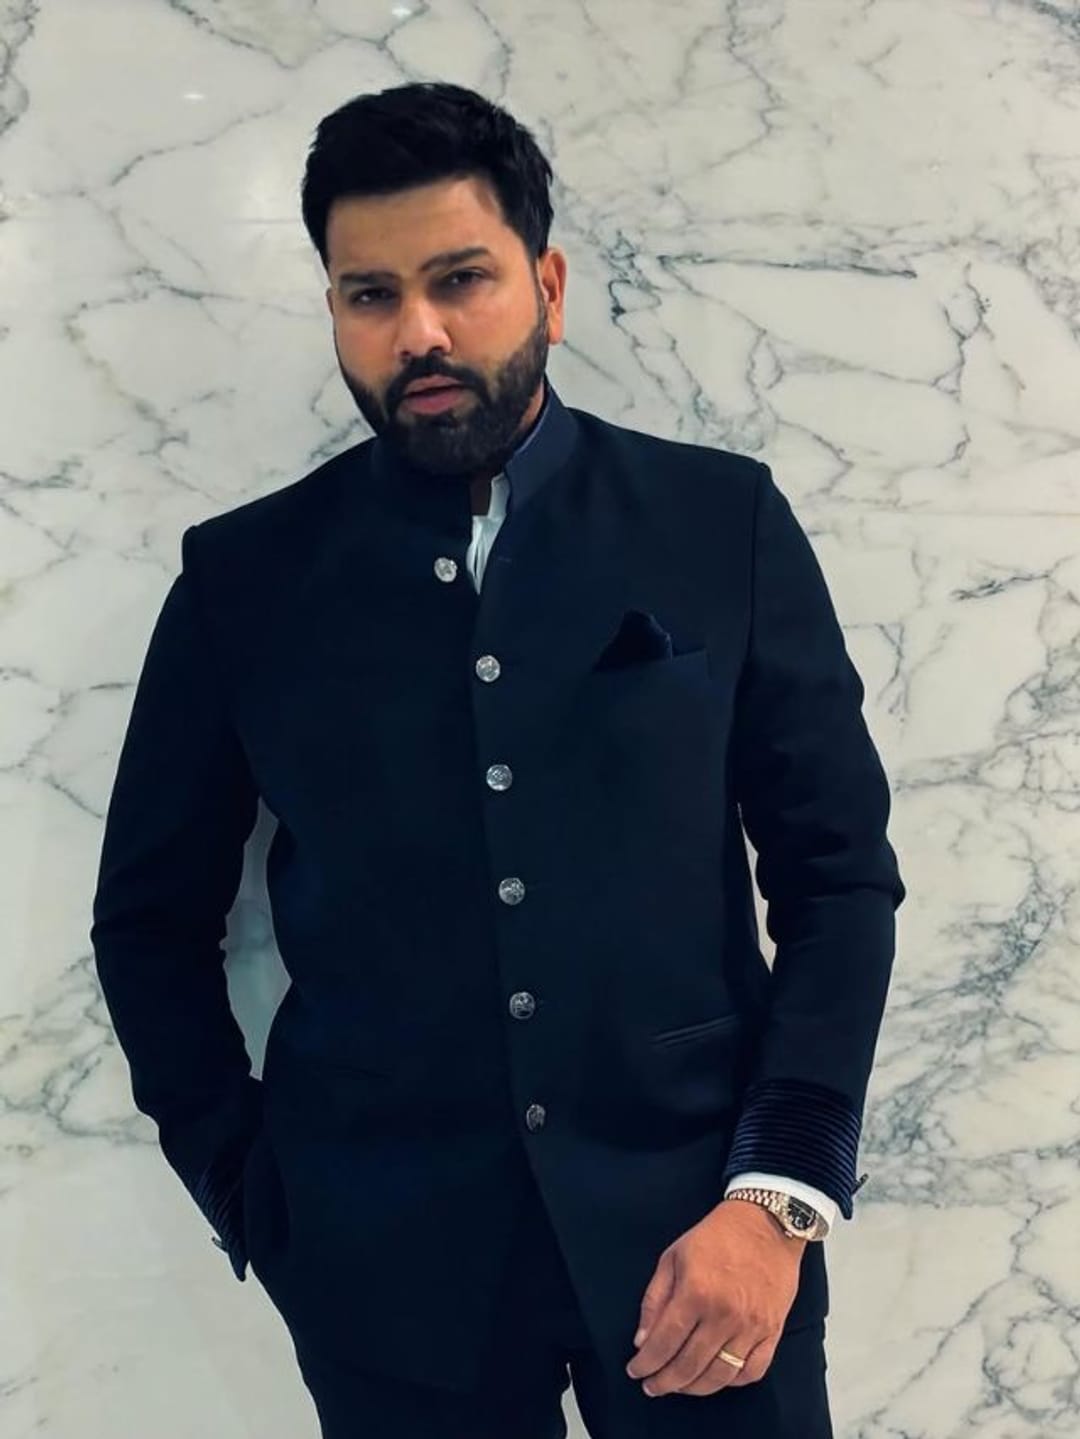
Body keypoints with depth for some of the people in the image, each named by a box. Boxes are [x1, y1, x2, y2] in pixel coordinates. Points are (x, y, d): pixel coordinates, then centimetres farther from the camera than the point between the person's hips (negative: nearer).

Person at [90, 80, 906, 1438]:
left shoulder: (723, 523, -1)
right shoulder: (243, 576, 1)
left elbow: (841, 871, 0)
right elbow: (151, 917, 8)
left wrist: (781, 1195, -8)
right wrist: (257, 1204, 2)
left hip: (697, 1225, 0)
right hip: (389, 1259, 1)